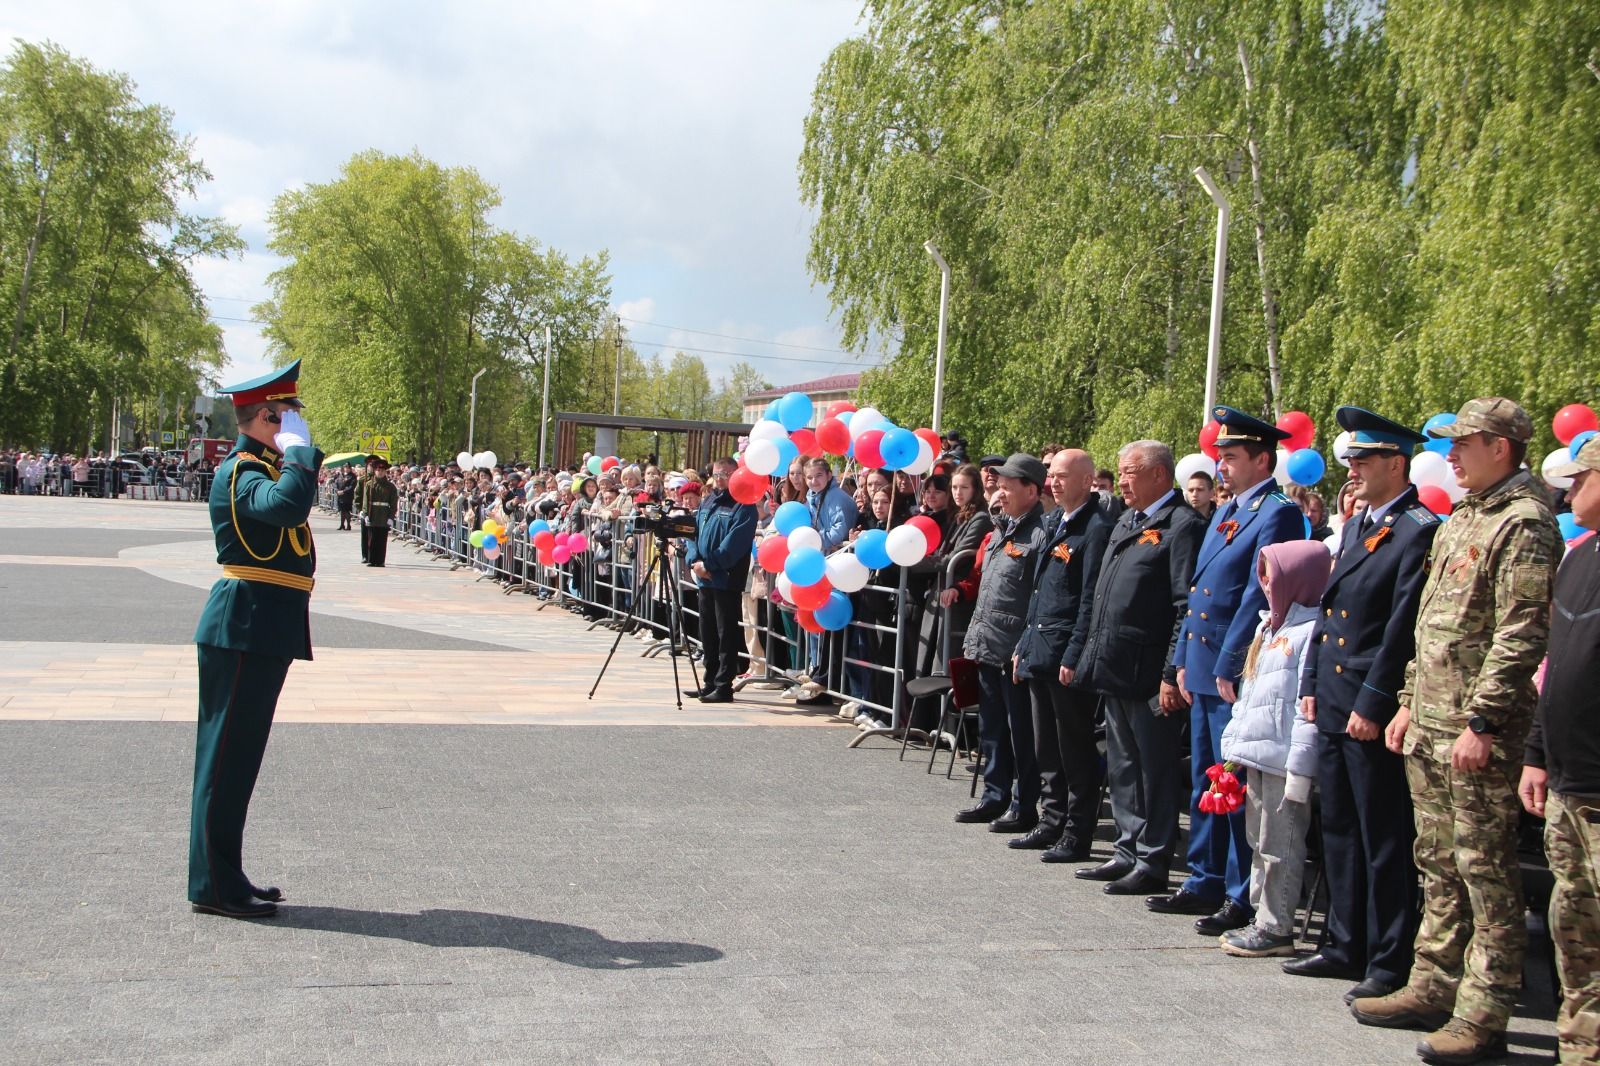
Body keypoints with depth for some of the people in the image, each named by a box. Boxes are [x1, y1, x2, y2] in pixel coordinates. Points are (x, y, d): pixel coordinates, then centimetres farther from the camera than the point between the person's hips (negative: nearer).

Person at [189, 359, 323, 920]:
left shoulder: (261, 467, 17)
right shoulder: (242, 472, -14)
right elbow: (285, 505, -34)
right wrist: (297, 449, -23)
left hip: (263, 633, 11)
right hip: (247, 627, -11)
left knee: (237, 755, 15)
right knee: (228, 754, -4)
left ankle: (223, 877, 23)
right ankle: (215, 885, 2)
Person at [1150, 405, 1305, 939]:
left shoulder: (1278, 514, -12)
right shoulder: (1227, 513, 17)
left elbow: (1258, 597, -18)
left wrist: (1229, 669, -20)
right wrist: (1184, 660, 15)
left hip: (1237, 674, -10)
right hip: (1204, 670, 10)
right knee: (1205, 782, 16)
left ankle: (1243, 897, 5)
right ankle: (1204, 884, 26)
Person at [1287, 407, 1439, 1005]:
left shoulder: (1420, 532, -13)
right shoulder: (1356, 527, 15)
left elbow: (1404, 628, -17)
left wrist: (1372, 705, -18)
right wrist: (1311, 685, 14)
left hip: (1373, 713, -9)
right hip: (1333, 706, 9)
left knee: (1384, 840, 0)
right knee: (1339, 831, 15)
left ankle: (1390, 963, 8)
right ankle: (1345, 945, 26)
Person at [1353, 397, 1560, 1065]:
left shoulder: (1524, 524, -13)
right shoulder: (1460, 520, 16)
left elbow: (1520, 637, -19)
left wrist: (1482, 722, -21)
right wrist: (1410, 702, 17)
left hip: (1479, 733, -9)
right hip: (1429, 726, 9)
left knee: (1486, 871, -2)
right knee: (1439, 865, 16)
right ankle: (1433, 989, 26)